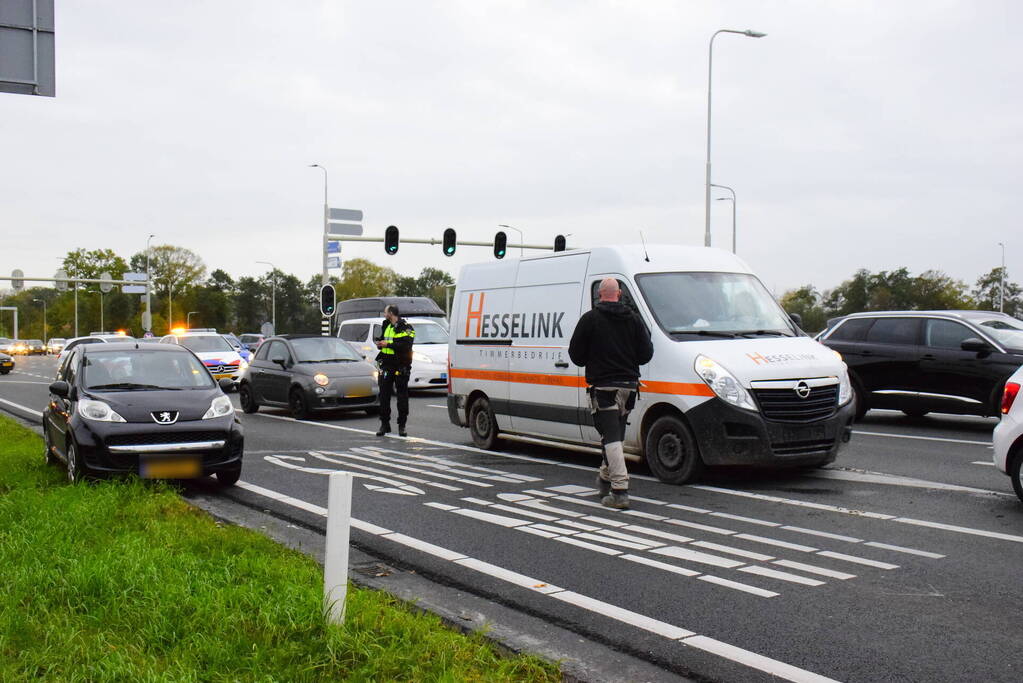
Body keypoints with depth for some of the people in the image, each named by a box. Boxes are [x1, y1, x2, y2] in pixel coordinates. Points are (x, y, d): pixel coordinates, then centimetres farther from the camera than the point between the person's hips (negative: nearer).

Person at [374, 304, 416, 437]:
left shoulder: (406, 327, -7)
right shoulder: (386, 326, 16)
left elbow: (406, 345, -19)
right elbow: (382, 339, 29)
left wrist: (388, 344, -18)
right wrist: (380, 344, 5)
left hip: (401, 367, -6)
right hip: (386, 366, 6)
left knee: (402, 397, 0)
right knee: (384, 396, 5)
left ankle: (402, 426, 8)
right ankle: (384, 424, 14)